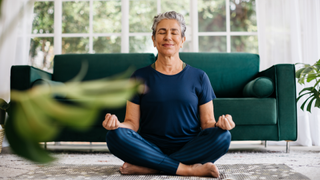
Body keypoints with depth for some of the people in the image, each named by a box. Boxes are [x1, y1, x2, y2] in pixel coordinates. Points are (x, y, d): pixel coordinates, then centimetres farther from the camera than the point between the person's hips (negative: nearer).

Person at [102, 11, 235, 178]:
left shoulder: (198, 77, 9)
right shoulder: (140, 77, 8)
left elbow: (207, 122, 7)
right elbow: (132, 122, 5)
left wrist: (219, 124, -16)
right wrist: (117, 124, -18)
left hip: (190, 149, 1)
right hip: (151, 149, 0)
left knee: (223, 136, -28)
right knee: (115, 136, -27)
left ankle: (148, 167, -25)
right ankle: (187, 169, -25)